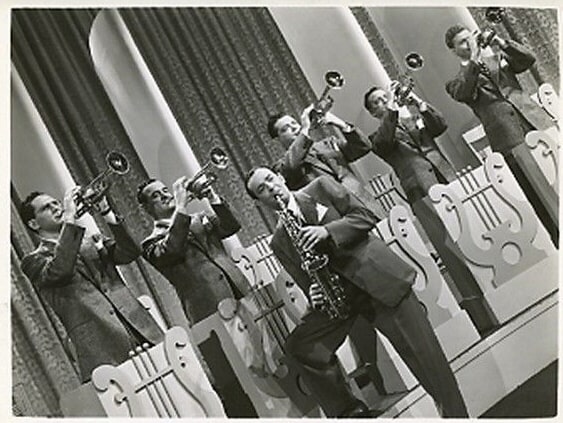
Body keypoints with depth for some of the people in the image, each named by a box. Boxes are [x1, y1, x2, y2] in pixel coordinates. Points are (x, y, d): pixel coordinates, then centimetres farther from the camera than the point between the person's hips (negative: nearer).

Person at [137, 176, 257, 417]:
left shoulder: (199, 220, 22)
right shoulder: (152, 242, 7)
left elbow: (231, 227, 9)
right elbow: (170, 251, -16)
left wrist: (212, 197, -1)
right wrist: (181, 207, -14)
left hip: (242, 297, 5)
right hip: (212, 315, -5)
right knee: (233, 385, -6)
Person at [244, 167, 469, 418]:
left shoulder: (320, 187, 6)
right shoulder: (279, 241, 11)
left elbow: (365, 217, -1)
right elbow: (305, 281, 9)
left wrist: (327, 231, -16)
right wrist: (314, 295, -14)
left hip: (377, 274, -3)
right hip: (336, 294, 3)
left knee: (425, 356, -8)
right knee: (299, 347, -13)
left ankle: (457, 415, 7)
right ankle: (349, 412, 4)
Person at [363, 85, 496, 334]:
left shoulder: (417, 119, 27)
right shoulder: (378, 137, 16)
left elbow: (440, 126, 10)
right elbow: (384, 141, -7)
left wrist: (420, 105, 1)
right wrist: (392, 110, -11)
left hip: (447, 179, 4)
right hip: (422, 193, -4)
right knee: (451, 249, -13)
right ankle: (482, 316, -14)